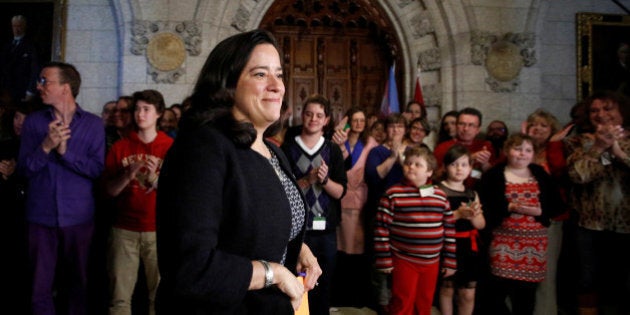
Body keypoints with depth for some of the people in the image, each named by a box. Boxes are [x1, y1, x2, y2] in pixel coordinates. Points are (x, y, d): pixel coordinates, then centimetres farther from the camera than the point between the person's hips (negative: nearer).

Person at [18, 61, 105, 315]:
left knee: (78, 282, 14)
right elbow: (24, 169, -3)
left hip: (79, 216, -1)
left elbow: (97, 169, -8)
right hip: (41, 216, 1)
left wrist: (65, 151, -19)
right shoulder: (33, 121, 3)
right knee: (40, 285, 8)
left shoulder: (93, 124, -1)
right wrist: (46, 146, -19)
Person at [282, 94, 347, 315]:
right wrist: (308, 179, -16)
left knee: (324, 286, 9)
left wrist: (325, 180, -16)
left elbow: (340, 192, 2)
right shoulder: (287, 148, 0)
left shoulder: (333, 150, 7)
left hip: (326, 229, 2)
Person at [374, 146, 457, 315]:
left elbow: (450, 229, 8)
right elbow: (382, 228, -9)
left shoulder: (440, 196, 3)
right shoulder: (393, 194, -10)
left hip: (432, 262, 4)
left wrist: (450, 261, 7)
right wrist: (384, 260, -10)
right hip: (403, 261, -4)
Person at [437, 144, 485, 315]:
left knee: (468, 294, 10)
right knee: (447, 289, 9)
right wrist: (457, 214, -25)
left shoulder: (472, 193, 10)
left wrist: (473, 215, -12)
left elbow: (481, 224, 8)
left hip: (469, 246, 5)